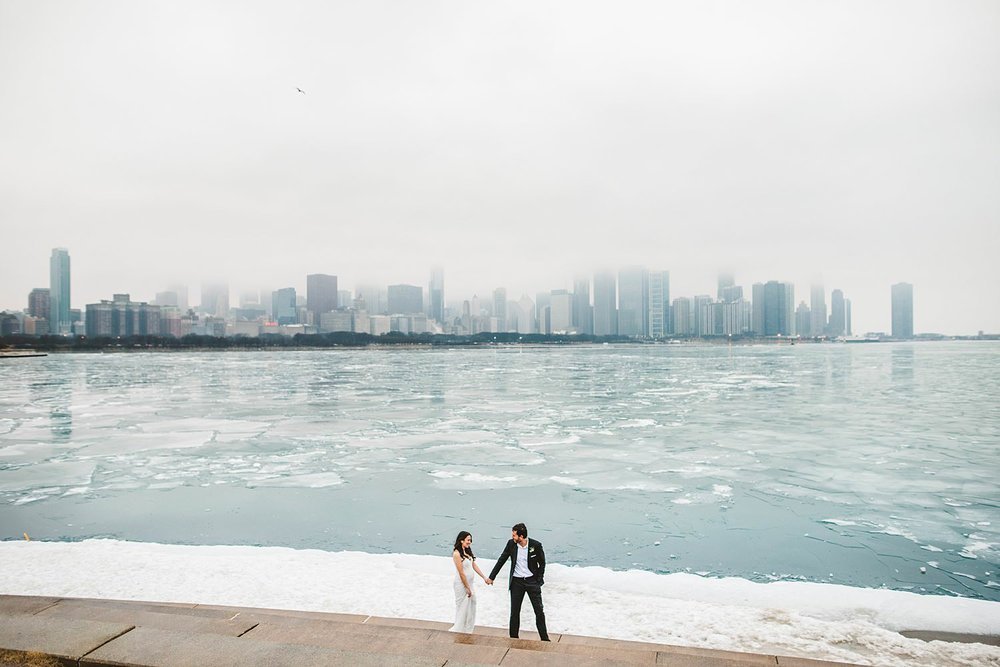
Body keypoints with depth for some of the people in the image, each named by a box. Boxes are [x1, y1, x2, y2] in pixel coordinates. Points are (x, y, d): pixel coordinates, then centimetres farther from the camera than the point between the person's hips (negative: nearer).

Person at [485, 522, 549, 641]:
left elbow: (542, 563, 0)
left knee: (539, 611, 3)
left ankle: (544, 639, 17)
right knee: (514, 612, 7)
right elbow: (501, 560, 3)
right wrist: (491, 577, 4)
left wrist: (539, 580, -5)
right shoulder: (511, 544, -7)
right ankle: (514, 638, 21)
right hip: (516, 582, 2)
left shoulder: (536, 545, -14)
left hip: (532, 581, -2)